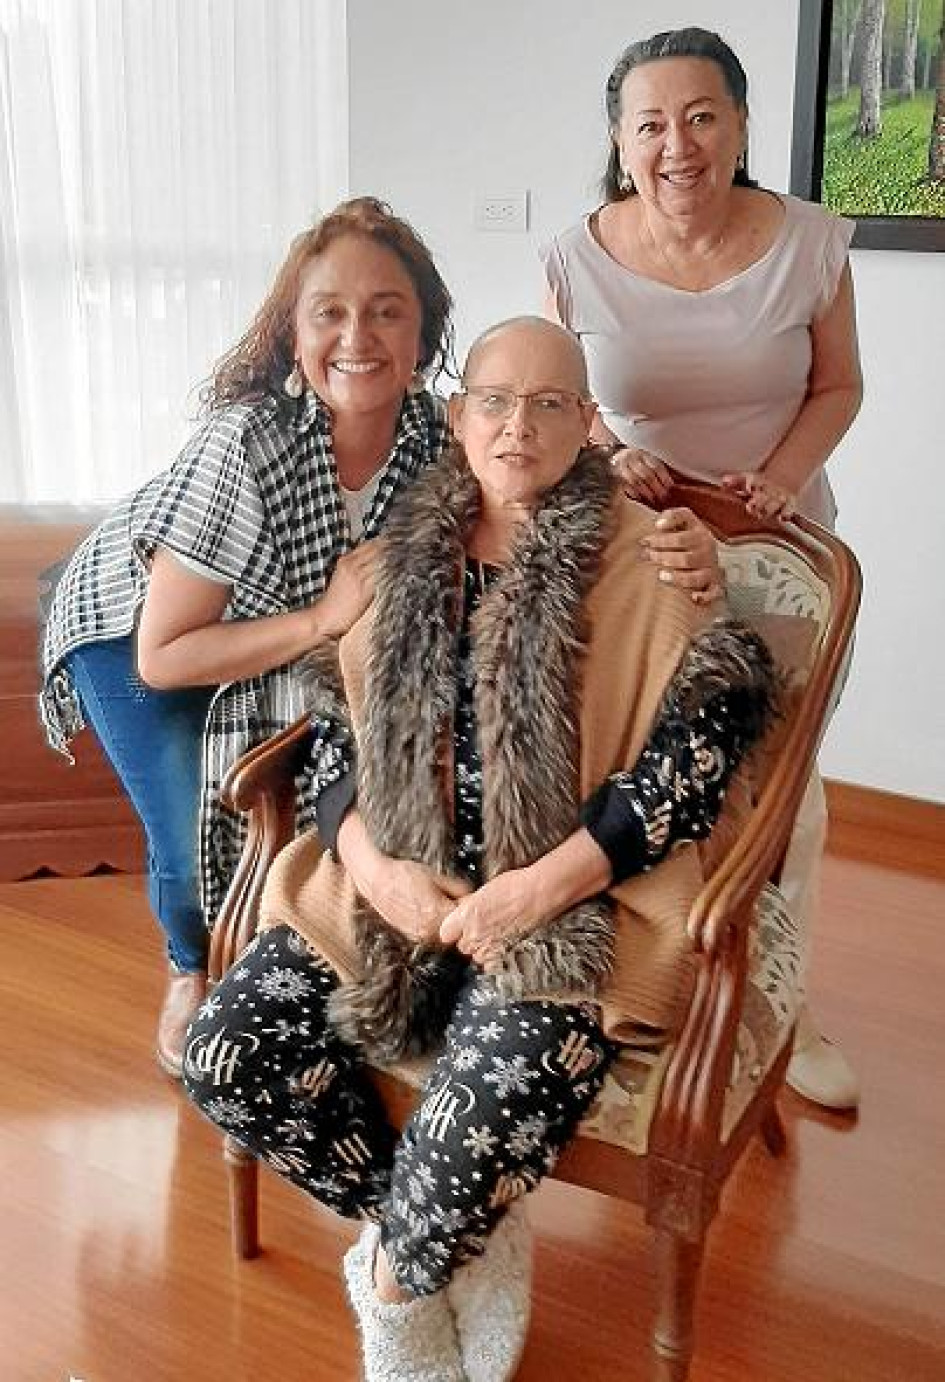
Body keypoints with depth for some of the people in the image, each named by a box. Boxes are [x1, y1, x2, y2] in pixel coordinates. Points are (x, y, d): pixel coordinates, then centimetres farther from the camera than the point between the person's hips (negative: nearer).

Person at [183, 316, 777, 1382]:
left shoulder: (642, 561, -2)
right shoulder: (413, 551, 11)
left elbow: (704, 742, -10)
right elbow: (335, 721, 11)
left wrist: (544, 884, -17)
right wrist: (370, 863, -7)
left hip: (570, 898, -4)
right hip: (396, 881, 5)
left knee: (499, 1098, -30)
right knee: (227, 1055, -13)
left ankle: (393, 1277, 6)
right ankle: (469, 1235, 7)